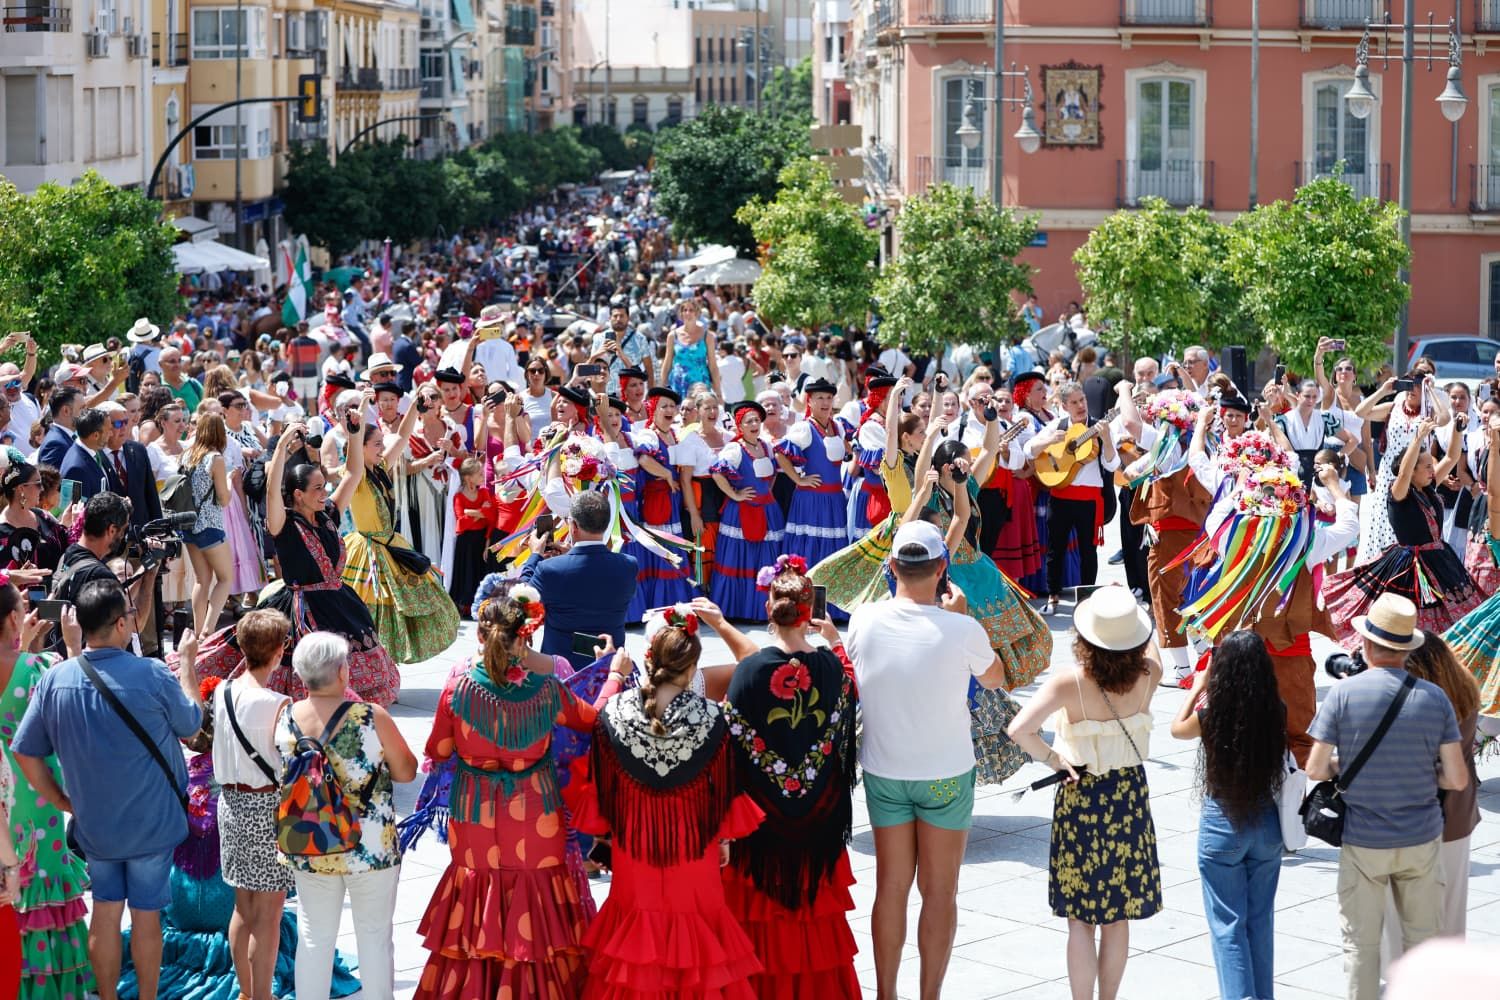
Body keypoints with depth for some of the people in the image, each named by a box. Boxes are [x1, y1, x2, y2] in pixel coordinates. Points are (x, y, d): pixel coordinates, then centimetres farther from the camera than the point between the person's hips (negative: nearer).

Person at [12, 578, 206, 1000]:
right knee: (146, 915, 10)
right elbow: (191, 723, -2)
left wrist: (61, 800, 8)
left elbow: (25, 753, -4)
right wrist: (187, 662, 9)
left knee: (105, 910, 16)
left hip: (93, 821, 3)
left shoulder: (55, 678, -10)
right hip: (151, 820, -3)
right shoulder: (151, 675, -21)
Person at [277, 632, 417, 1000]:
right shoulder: (372, 718, -19)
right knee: (374, 936, 11)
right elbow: (406, 772, -8)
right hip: (370, 847, -3)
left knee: (315, 936, 14)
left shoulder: (286, 719, -8)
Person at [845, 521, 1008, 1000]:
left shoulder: (863, 620, -12)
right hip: (946, 775, -2)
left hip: (883, 772, 3)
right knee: (939, 891, 7)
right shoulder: (962, 631, -18)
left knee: (891, 887, 12)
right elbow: (994, 678, 3)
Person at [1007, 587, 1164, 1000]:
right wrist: (1135, 622, 24)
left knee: (1081, 919, 7)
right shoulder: (1148, 675, -10)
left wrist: (1051, 758, -16)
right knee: (1118, 915, 15)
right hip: (1130, 798, 3)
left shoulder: (1069, 684, -21)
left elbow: (1020, 729, -31)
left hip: (1081, 799, -3)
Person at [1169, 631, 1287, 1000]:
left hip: (1222, 824, -3)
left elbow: (1177, 728, 6)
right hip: (1267, 822, 3)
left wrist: (1197, 686, 19)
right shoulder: (1276, 711, -11)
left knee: (1228, 926, 6)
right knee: (1261, 922, 17)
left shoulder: (1211, 714, -16)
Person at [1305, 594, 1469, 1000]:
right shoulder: (1435, 697, -6)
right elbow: (1457, 779, -6)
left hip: (1363, 843, -2)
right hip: (1422, 840, 2)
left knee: (1361, 942, 10)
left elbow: (1315, 770, -11)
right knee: (1422, 937, 15)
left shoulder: (1343, 694, -12)